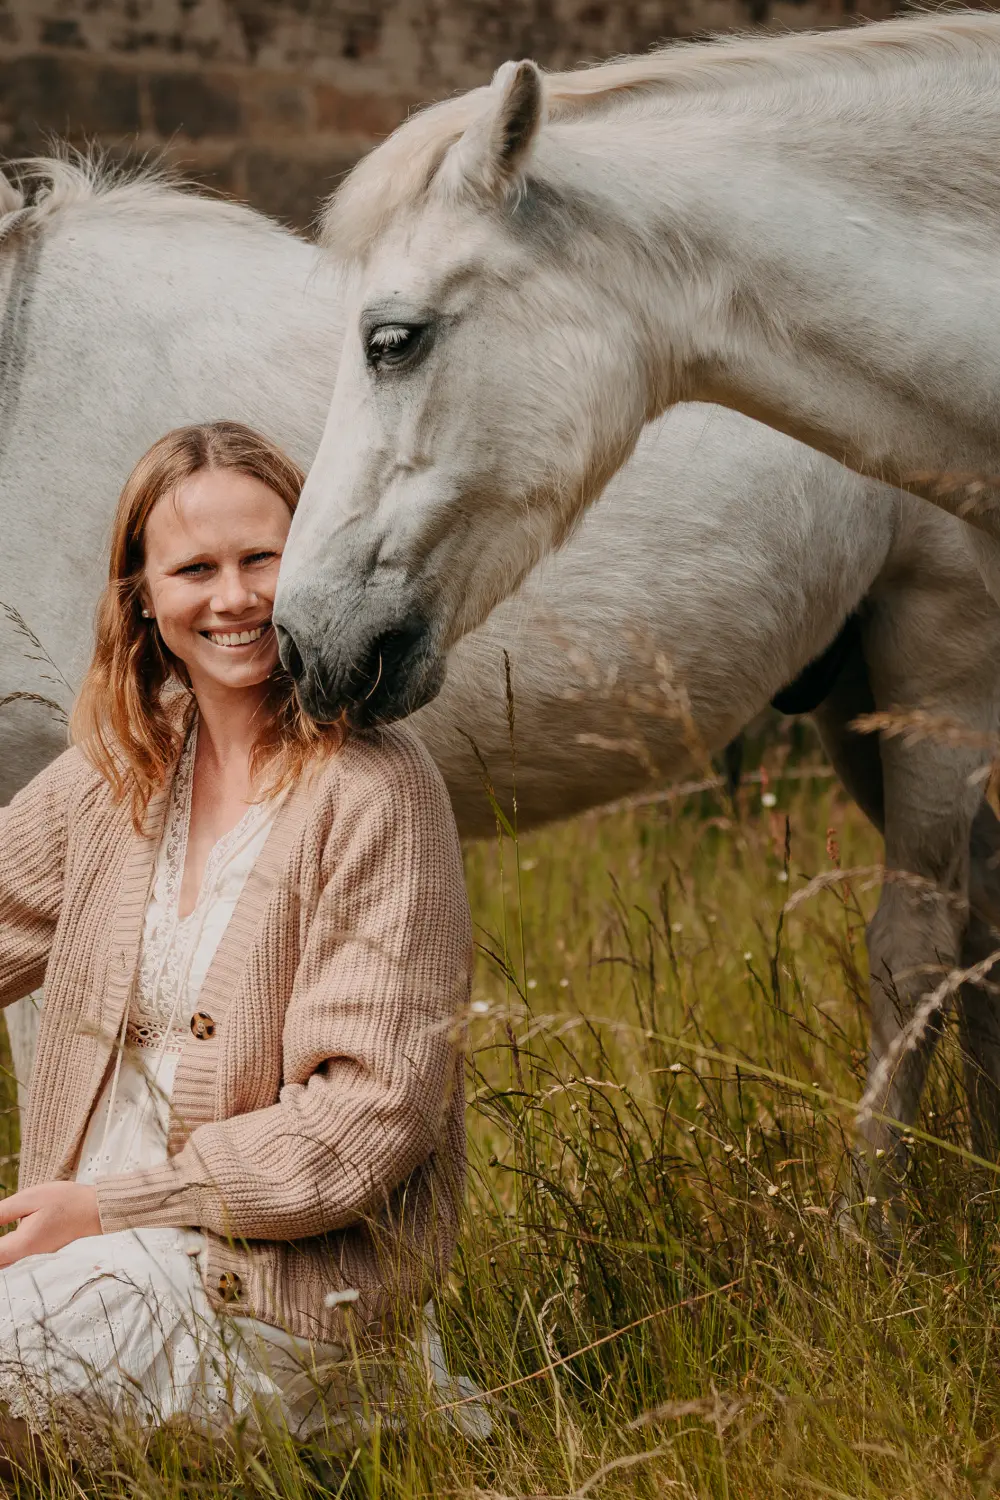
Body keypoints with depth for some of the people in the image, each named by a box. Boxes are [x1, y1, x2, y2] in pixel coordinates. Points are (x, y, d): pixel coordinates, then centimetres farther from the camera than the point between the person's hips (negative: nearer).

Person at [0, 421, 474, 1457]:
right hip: (107, 1256, 7)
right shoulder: (125, 762, 9)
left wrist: (118, 1206, -16)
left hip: (277, 1298, -6)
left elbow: (376, 1109, -15)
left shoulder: (374, 786, -11)